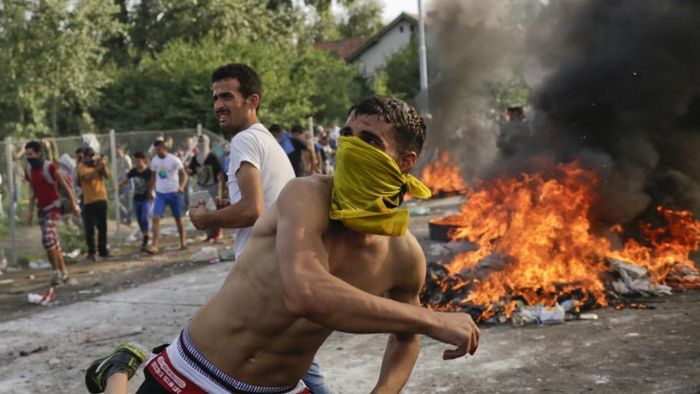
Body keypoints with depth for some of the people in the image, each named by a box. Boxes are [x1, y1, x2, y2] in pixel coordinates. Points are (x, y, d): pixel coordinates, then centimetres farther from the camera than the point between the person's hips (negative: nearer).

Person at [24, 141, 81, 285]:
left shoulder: (50, 167, -13)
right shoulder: (29, 171, 7)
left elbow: (66, 186, -9)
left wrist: (74, 205, -10)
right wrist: (31, 212, 14)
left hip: (53, 206, -7)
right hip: (41, 208, 7)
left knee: (47, 238, -17)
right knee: (53, 240, 9)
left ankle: (56, 271, -7)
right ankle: (63, 270, 17)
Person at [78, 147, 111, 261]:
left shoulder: (98, 163, 9)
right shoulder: (81, 166, -3)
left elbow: (107, 176, -3)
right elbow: (88, 176, -22)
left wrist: (103, 166, -18)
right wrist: (98, 167, -28)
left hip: (101, 199, 4)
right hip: (89, 201, -4)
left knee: (103, 227, 9)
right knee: (90, 228, -1)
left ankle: (103, 250, 18)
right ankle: (91, 252, 5)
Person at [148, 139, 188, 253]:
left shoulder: (174, 160, -12)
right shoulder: (154, 161, 3)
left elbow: (184, 174, -16)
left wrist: (181, 186, -33)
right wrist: (150, 190, 14)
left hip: (174, 193, -3)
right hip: (160, 193, 3)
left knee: (178, 218, 10)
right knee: (156, 218, -11)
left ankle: (183, 242, 27)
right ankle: (155, 245, -14)